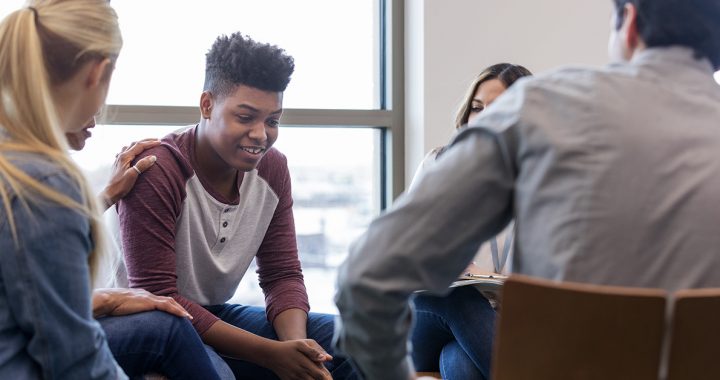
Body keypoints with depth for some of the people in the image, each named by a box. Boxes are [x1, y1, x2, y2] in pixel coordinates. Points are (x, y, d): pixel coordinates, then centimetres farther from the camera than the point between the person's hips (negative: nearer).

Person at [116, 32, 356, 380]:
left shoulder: (272, 168, -2)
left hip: (217, 315, 6)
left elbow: (283, 275, 0)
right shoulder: (156, 172, -22)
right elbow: (157, 297, -24)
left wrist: (296, 342, -23)